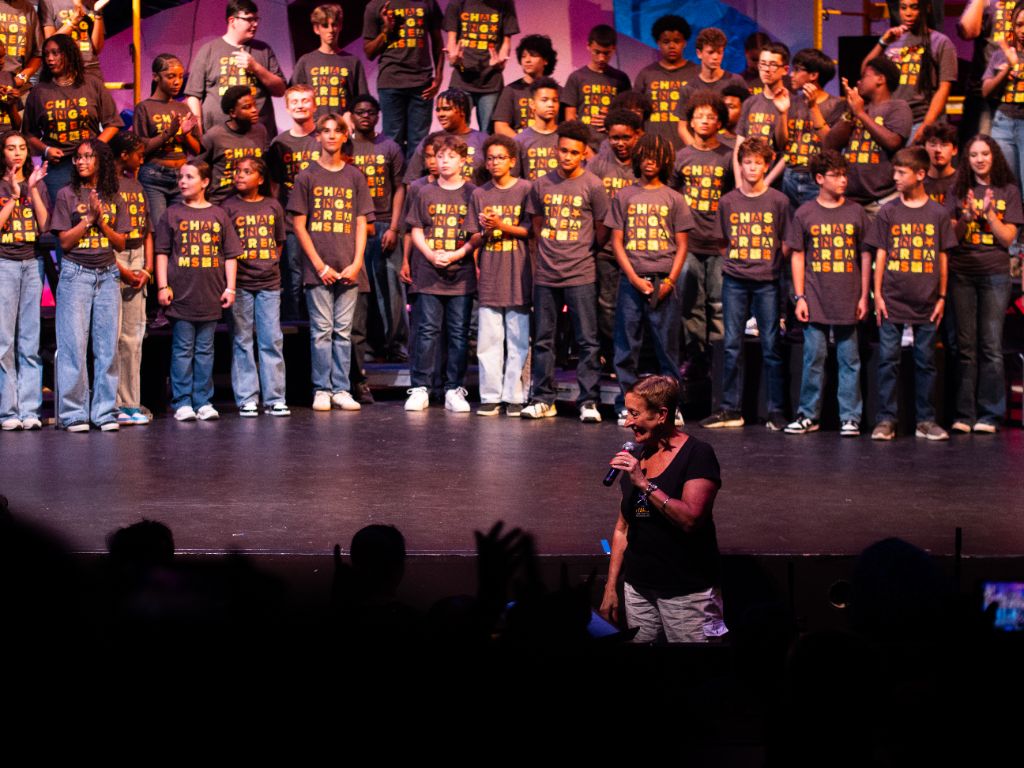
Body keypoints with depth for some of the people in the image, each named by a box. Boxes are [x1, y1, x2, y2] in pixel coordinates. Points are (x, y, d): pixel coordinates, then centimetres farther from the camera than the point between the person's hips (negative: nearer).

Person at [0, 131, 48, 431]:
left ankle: (30, 409, 2)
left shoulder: (37, 184, 13)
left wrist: (33, 190, -4)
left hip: (33, 263, 3)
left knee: (31, 340, 1)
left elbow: (46, 225, 2)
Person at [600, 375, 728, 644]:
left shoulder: (697, 454, -10)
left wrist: (644, 483, -25)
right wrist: (611, 587, 11)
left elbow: (691, 518, -23)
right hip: (638, 590, 6)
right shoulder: (635, 458, 10)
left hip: (686, 592, -6)